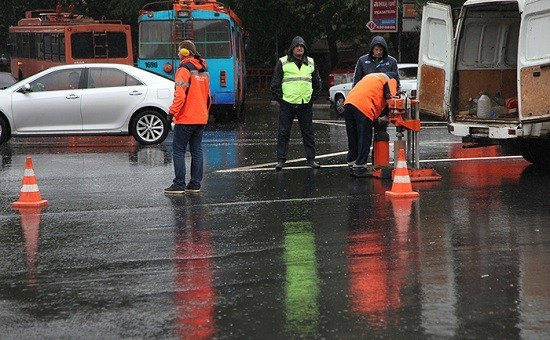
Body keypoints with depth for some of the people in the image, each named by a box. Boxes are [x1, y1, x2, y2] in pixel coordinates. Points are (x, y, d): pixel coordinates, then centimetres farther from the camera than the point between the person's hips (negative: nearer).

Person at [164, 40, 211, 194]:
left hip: (186, 118, -8)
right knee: (197, 150, 10)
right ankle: (195, 184, 10)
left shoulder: (184, 69, -12)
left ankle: (179, 185, -5)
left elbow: (180, 94, -19)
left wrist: (172, 112, -15)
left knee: (178, 150, -3)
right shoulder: (204, 70, 14)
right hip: (201, 118, 8)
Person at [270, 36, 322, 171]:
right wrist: (280, 99, -1)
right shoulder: (282, 62, 1)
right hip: (287, 105, -2)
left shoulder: (311, 63, 11)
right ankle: (281, 159, 6)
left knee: (308, 133, 5)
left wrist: (312, 98, 12)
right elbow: (275, 83, 3)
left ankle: (311, 159, 13)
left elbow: (317, 83, 20)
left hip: (306, 105, 2)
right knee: (283, 132, 0)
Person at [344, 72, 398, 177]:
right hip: (363, 107, -7)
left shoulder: (372, 76, 35)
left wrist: (376, 116, 26)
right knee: (365, 140, 0)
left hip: (348, 102, 7)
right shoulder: (390, 80, 12)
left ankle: (352, 166, 20)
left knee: (353, 138, 15)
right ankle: (359, 168, -2)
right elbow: (391, 99, -1)